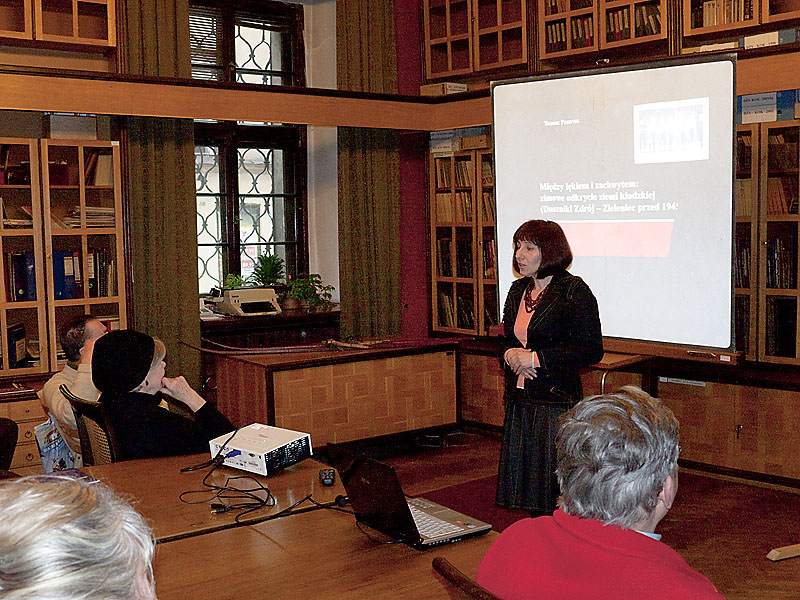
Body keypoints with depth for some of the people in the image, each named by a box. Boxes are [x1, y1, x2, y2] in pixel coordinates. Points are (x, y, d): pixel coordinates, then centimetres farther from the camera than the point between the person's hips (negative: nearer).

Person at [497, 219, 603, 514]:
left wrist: (537, 358, -16)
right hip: (519, 401, 7)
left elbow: (592, 350, -14)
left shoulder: (574, 291, -10)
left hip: (557, 403, -7)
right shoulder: (518, 290, 12)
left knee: (556, 487, -2)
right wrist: (510, 354, -2)